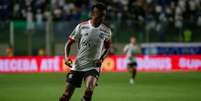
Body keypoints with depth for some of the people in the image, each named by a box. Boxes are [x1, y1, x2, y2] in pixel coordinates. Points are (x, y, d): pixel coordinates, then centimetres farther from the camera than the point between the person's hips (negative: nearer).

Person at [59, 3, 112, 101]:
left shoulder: (106, 31, -2)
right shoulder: (81, 27, -6)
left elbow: (107, 47, 15)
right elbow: (69, 43, 3)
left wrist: (101, 59, -3)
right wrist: (66, 57, -14)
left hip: (93, 66, 0)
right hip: (77, 65, 0)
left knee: (89, 91, -27)